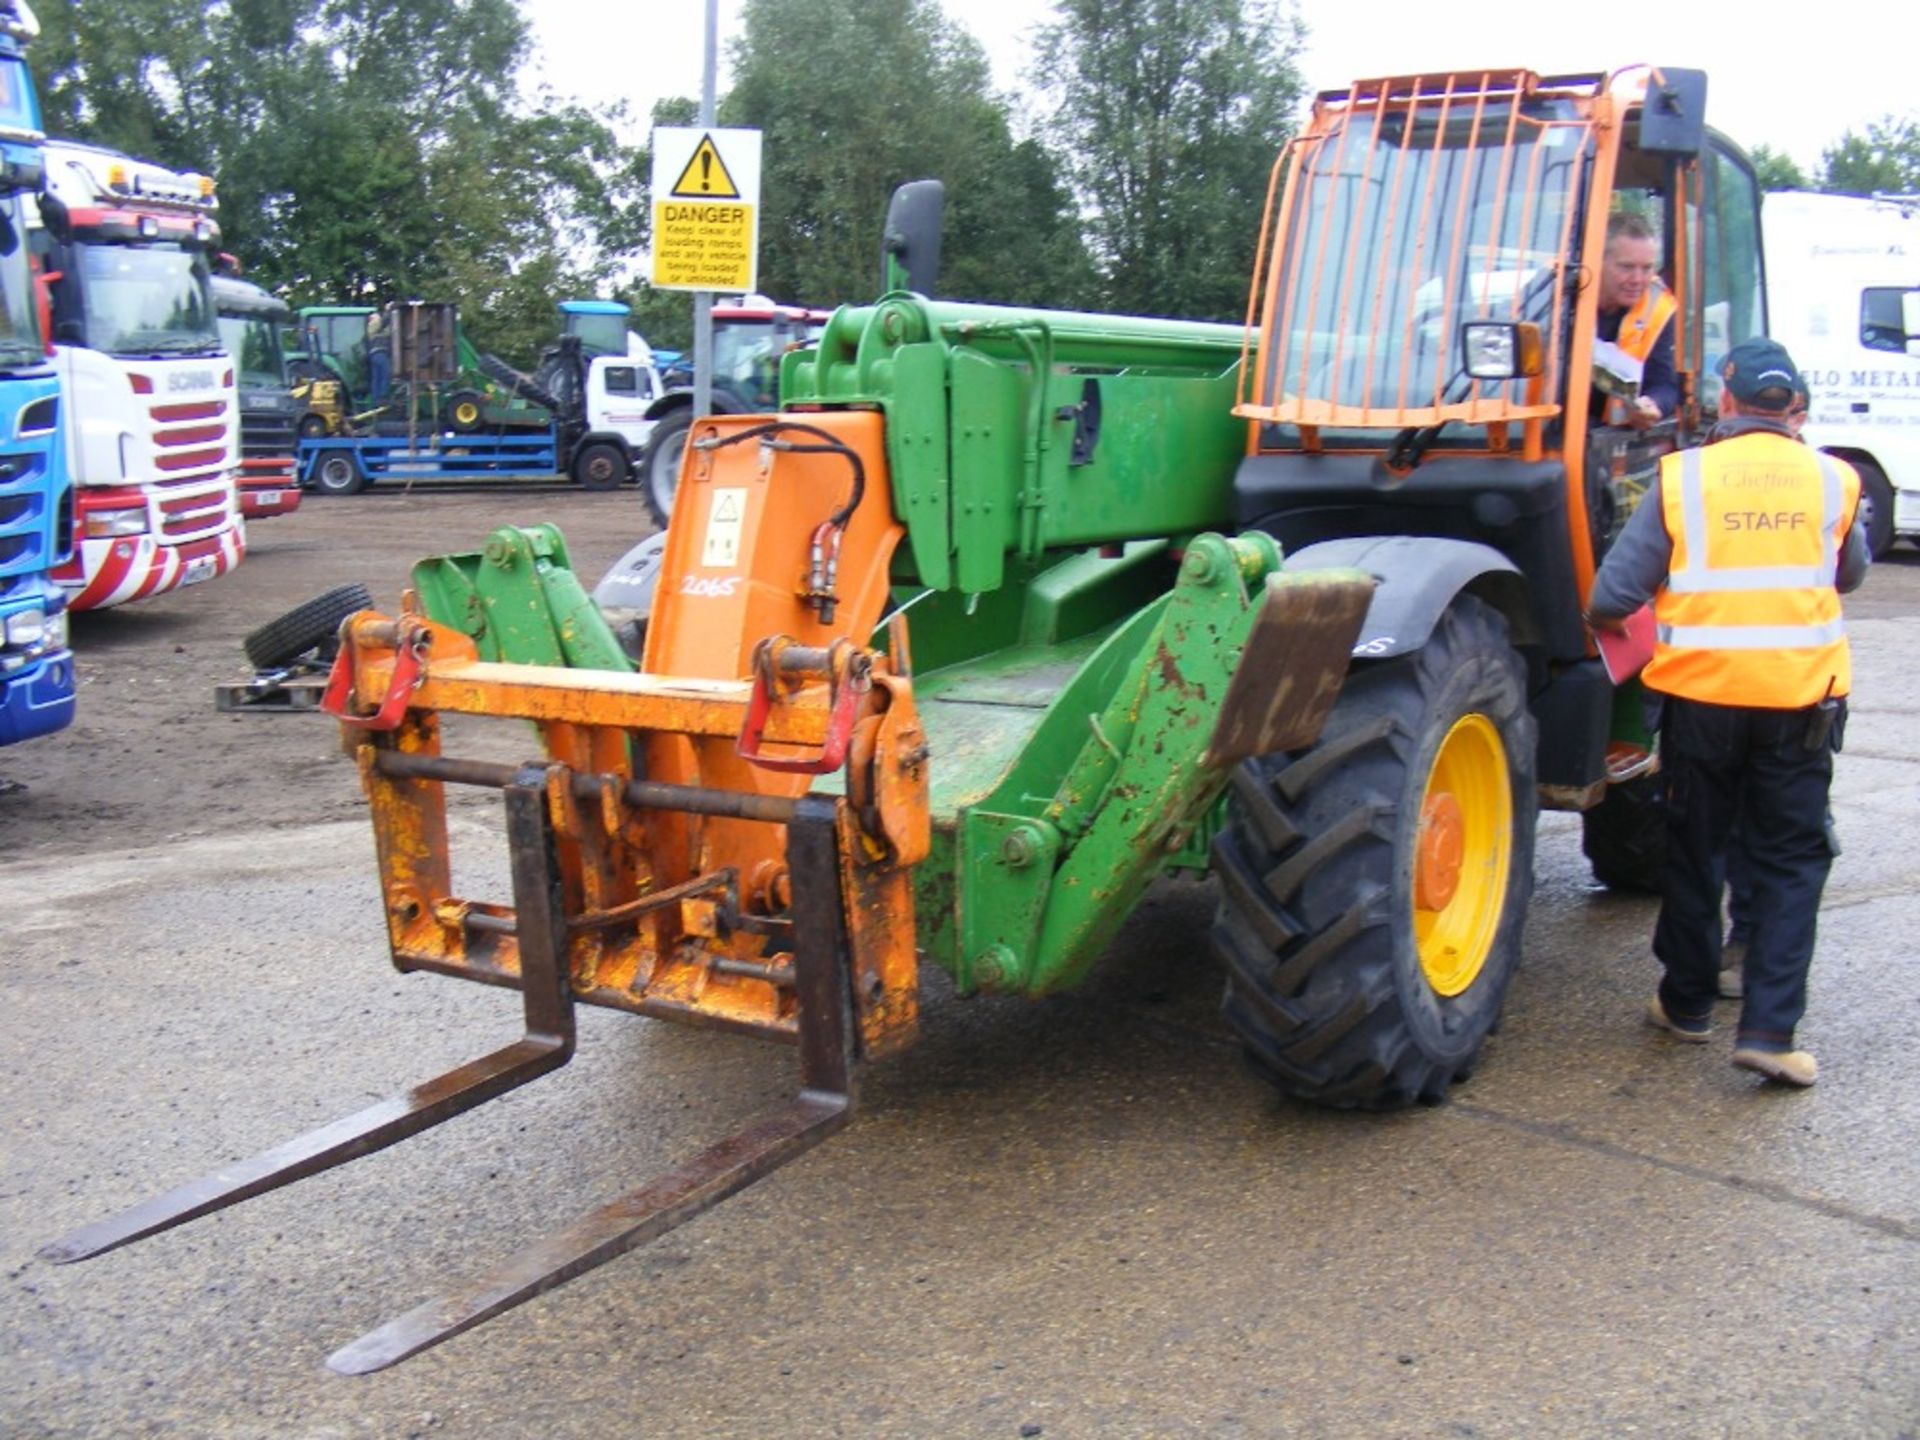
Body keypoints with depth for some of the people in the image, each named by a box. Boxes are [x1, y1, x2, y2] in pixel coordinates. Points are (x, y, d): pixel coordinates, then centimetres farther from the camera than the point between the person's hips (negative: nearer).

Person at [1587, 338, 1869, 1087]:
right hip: (1801, 696, 1)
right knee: (1791, 861, 7)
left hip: (1700, 693, 0)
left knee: (1694, 850, 15)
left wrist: (1605, 624, 15)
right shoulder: (1834, 481, 1)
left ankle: (1687, 1003, 27)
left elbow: (1612, 597, -7)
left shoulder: (1682, 478, -4)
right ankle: (1769, 1028, -1)